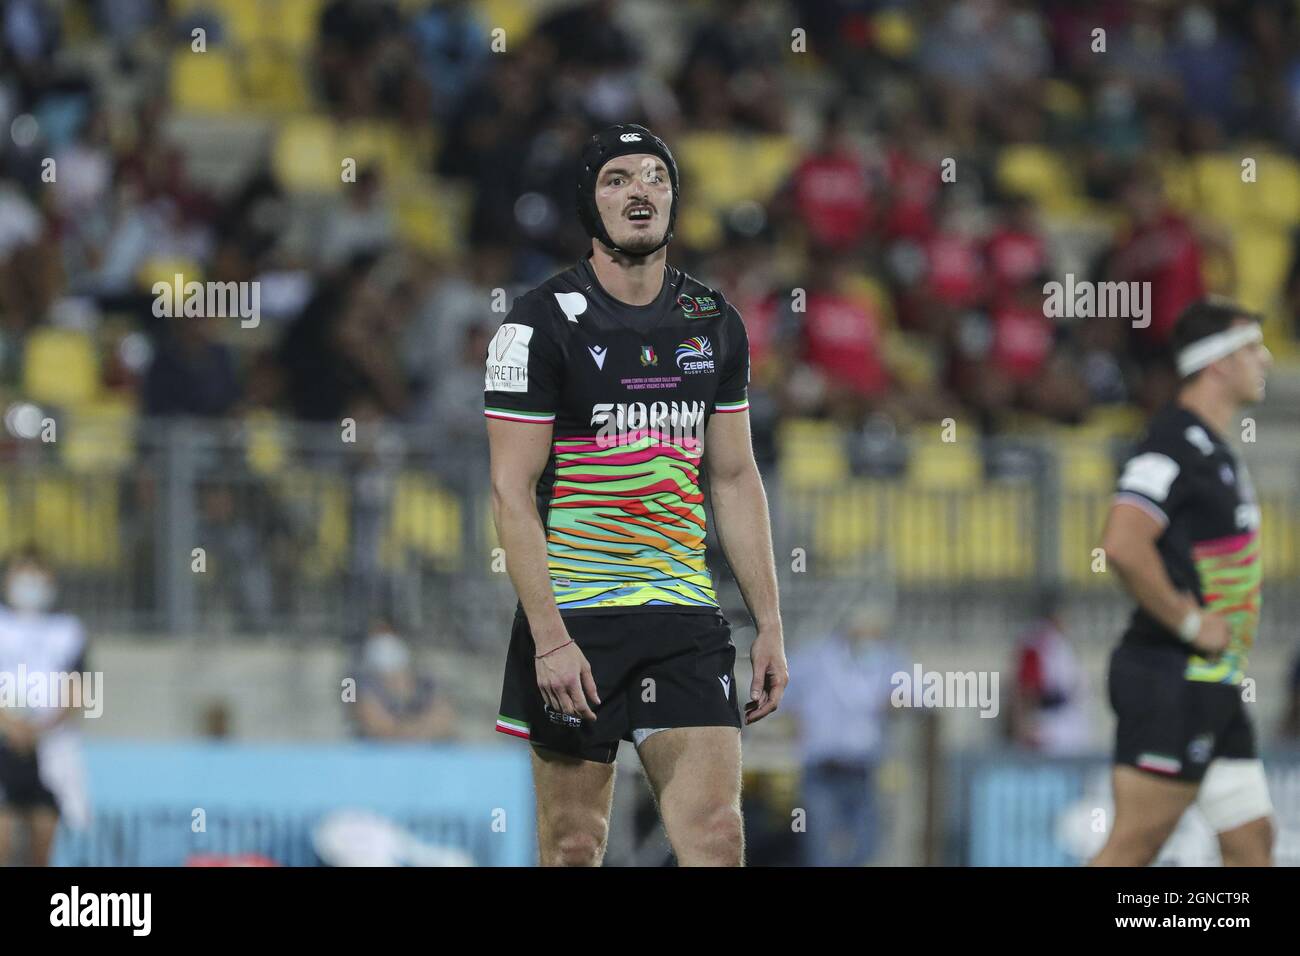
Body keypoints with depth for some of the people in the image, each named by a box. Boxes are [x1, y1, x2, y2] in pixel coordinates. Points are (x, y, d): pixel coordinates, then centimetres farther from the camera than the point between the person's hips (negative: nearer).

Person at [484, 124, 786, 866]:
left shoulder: (715, 323, 10)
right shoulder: (541, 324, -5)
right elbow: (513, 492, -9)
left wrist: (770, 623, 9)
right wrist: (550, 637, -17)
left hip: (686, 617, 3)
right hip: (573, 617, -3)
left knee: (717, 835, -11)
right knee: (574, 847, 0)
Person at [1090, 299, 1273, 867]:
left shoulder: (1215, 451, 17)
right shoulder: (1173, 446, -15)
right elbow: (1123, 546, -28)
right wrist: (1190, 624, -20)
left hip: (1211, 688, 10)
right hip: (1172, 678, -10)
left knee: (1251, 842, 8)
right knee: (1134, 847, -10)